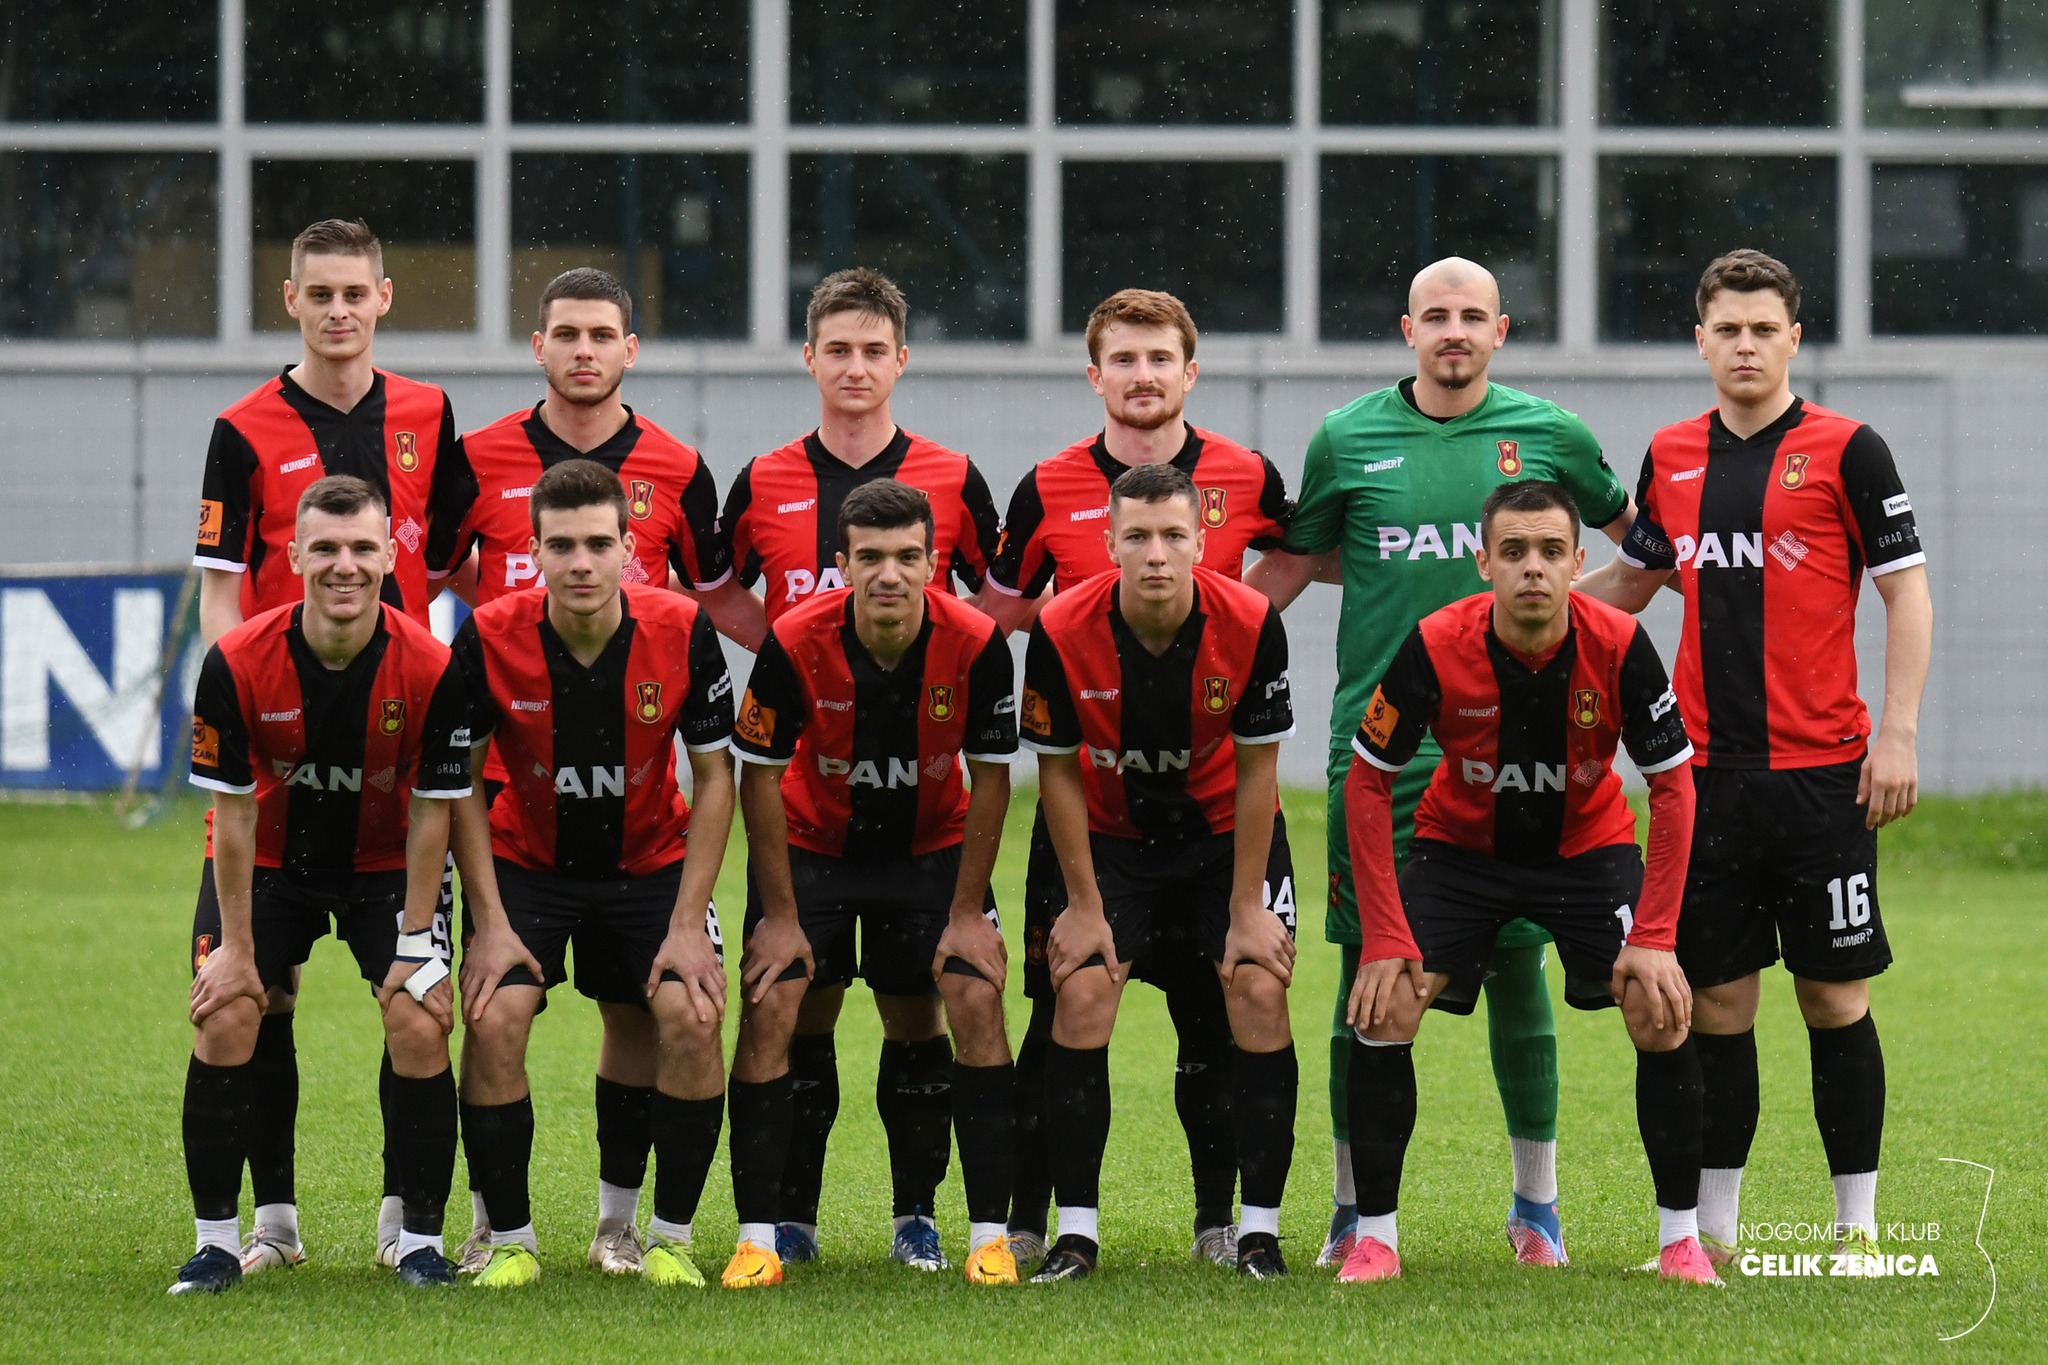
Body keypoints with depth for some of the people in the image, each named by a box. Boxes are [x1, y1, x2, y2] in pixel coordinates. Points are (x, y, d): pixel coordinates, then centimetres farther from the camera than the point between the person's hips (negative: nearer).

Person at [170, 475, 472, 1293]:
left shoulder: (429, 669, -24)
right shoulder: (238, 664, -25)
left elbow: (431, 812, -13)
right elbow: (233, 811, -15)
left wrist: (414, 940, -13)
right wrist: (237, 947, -13)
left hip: (384, 862, 0)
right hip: (268, 860, 0)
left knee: (419, 1026, -15)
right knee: (224, 1020, -15)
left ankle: (420, 1239, 0)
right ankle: (216, 1240, -1)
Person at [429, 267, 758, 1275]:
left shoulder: (674, 470, 4)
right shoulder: (482, 458, 2)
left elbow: (719, 597, 15)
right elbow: (436, 572, 14)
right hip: (509, 768, -1)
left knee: (636, 998, 1)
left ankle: (619, 1218, 10)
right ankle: (492, 1216, 9)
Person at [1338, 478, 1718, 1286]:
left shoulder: (1618, 646, -24)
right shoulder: (1436, 647, -25)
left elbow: (1672, 789, -15)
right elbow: (1366, 784, -16)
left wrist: (1654, 939, -22)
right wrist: (1385, 939, -21)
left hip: (1588, 847, 0)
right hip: (1460, 846, 0)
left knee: (1663, 1012, -17)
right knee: (1383, 1007, -17)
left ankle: (1680, 1237, -5)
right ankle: (1375, 1236, -4)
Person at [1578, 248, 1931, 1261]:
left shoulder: (1845, 451, -3)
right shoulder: (1673, 457, 10)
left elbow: (1905, 590, -3)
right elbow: (1631, 581, 24)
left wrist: (1898, 732, -9)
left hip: (1821, 771, -4)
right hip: (1706, 771, 4)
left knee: (1834, 995, 0)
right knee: (1717, 997, 4)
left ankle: (1858, 1225, 8)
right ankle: (1713, 1228, 10)